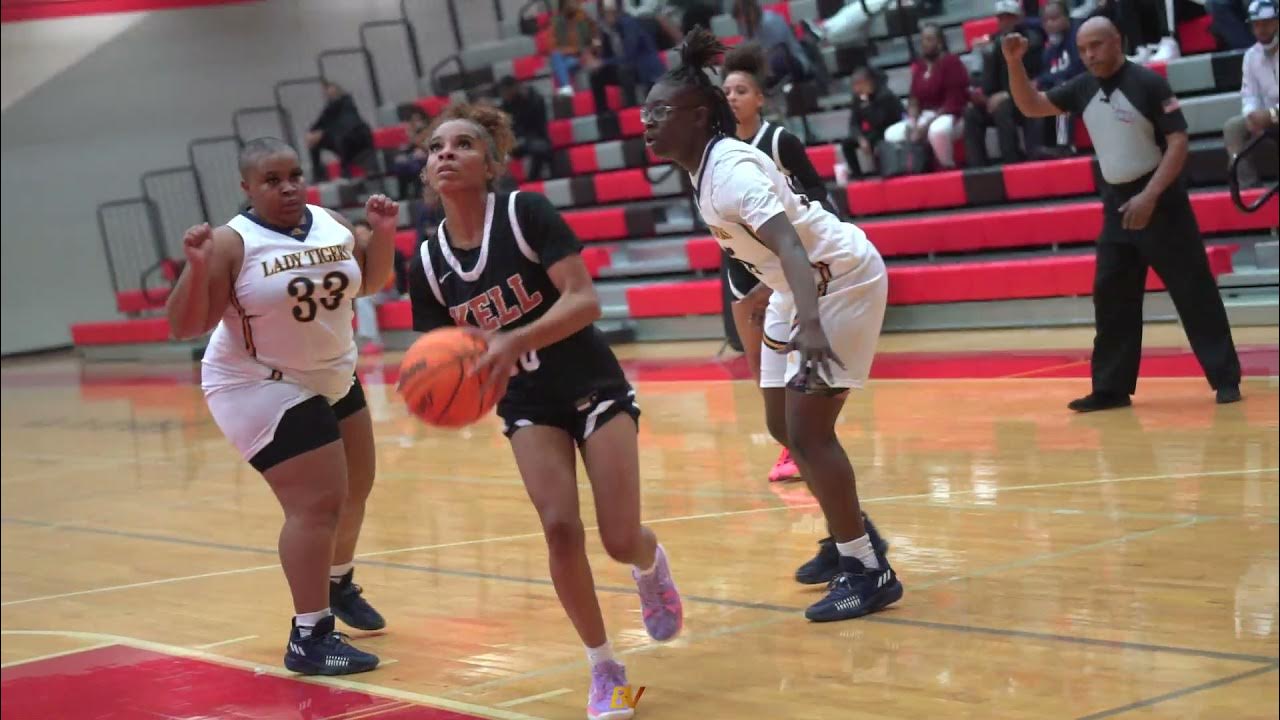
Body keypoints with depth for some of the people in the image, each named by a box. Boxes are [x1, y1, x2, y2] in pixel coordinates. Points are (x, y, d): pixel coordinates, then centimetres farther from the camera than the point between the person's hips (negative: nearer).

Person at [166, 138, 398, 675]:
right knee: (316, 503, -17)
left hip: (334, 379, 8)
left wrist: (383, 233, -4)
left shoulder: (333, 224, -4)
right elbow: (184, 327, -24)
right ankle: (309, 639, -12)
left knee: (354, 489, 23)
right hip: (261, 388, -8)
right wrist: (197, 268, -39)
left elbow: (369, 282, 13)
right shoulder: (231, 243, -21)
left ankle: (339, 584, 49)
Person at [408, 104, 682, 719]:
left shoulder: (527, 214, -18)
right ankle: (604, 669, 1)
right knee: (560, 529, -18)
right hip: (528, 406, 3)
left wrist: (513, 343, -38)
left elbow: (585, 300, -25)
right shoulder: (427, 265, -5)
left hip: (595, 389, -3)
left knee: (620, 541, -9)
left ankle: (652, 567, 31)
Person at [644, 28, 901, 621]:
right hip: (802, 287, 10)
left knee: (807, 430, -13)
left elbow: (789, 244, -41)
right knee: (783, 424, 15)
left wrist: (810, 325, -56)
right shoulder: (705, 166, 0)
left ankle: (869, 571, -5)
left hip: (841, 281, -10)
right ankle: (849, 536, 32)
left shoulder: (729, 169, -27)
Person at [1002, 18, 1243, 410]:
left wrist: (1149, 195, -22)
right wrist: (1014, 63, -10)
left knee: (1193, 291, -5)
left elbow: (1178, 142, -15)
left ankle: (1226, 378, 0)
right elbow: (1031, 106, 7)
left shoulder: (1148, 83, -13)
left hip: (1160, 201, -6)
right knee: (1111, 297, 5)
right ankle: (1111, 388, 10)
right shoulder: (1083, 88, 5)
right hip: (1117, 203, 6)